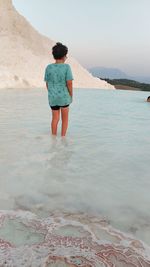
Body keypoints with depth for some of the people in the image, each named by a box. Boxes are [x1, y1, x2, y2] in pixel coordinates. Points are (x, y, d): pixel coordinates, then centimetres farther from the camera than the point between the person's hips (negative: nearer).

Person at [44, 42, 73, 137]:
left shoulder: (48, 67, -3)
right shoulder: (67, 67, -12)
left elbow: (47, 84, 2)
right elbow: (69, 83, -16)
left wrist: (51, 94, 15)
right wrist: (71, 96, -3)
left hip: (53, 97, 3)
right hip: (64, 96, -3)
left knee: (55, 118, 15)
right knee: (65, 118, 13)